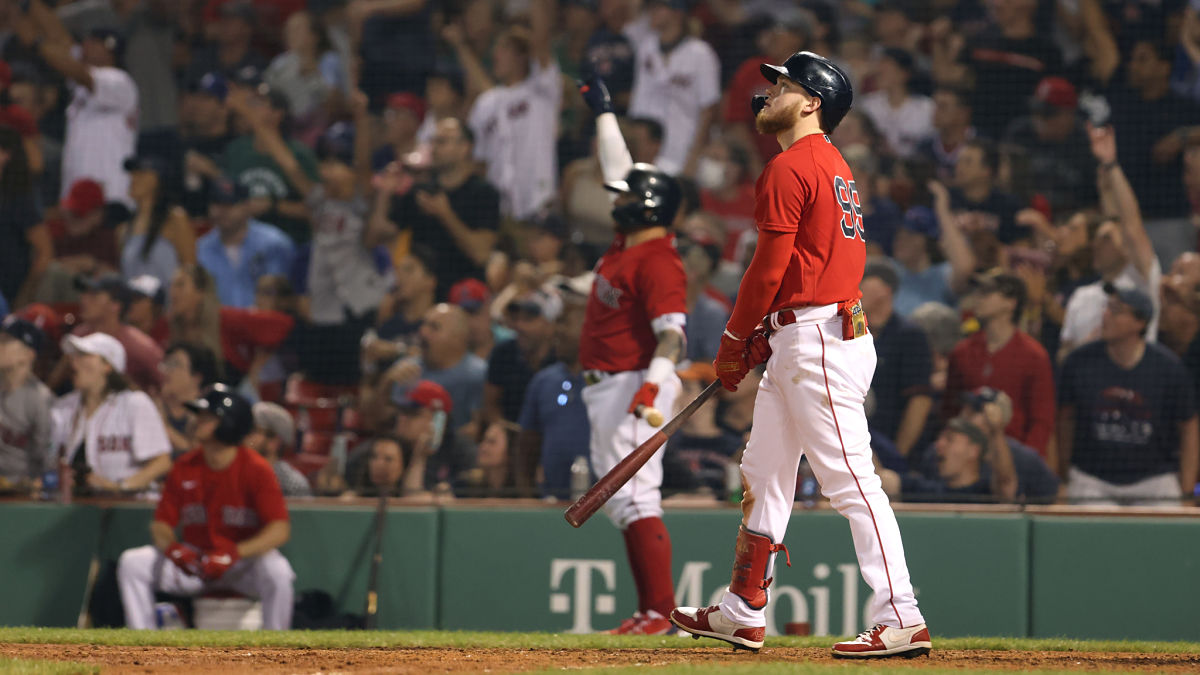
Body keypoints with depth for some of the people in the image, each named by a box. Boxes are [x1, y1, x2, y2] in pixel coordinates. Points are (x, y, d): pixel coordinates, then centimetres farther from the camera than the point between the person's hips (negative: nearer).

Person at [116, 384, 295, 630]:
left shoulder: (256, 469, -13)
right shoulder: (184, 468, -1)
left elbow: (280, 530, -20)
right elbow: (161, 524, 3)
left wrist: (234, 553, -33)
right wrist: (171, 547, -22)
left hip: (244, 562, -4)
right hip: (194, 561, 4)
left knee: (277, 570, -36)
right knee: (132, 563, -14)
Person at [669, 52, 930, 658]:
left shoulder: (790, 169, -12)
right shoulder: (834, 166, 18)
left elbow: (769, 267, -14)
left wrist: (735, 340, -3)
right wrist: (764, 333, 17)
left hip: (817, 345, -11)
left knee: (851, 481, -13)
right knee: (763, 472, 18)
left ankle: (901, 620, -16)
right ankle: (742, 614, 25)